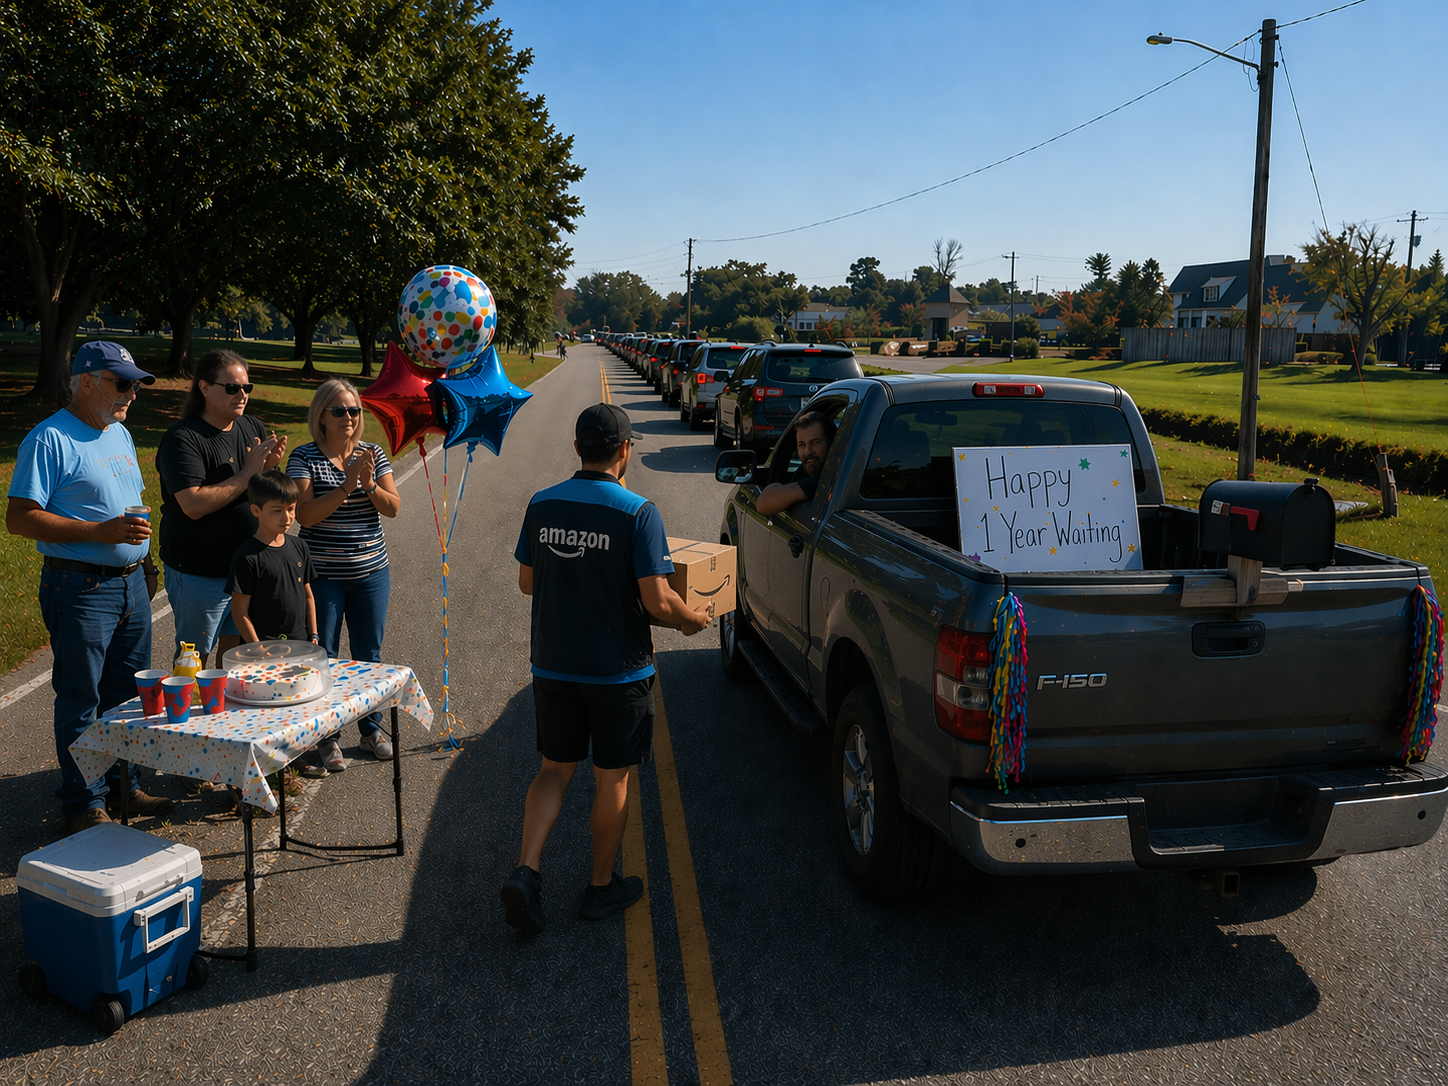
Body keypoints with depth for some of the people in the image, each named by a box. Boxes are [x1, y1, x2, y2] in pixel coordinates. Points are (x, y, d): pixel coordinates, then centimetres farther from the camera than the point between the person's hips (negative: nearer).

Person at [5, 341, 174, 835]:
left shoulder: (120, 435, 14)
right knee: (80, 700, 2)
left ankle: (123, 784, 29)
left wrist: (146, 562, 19)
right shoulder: (50, 439, -12)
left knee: (128, 695, 15)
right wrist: (100, 532, -23)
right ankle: (84, 804, 13)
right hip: (81, 588, -8)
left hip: (132, 585, 8)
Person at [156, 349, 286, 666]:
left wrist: (270, 467, -9)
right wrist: (248, 472, -21)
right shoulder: (183, 439, -13)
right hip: (199, 576, -6)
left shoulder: (254, 430, 8)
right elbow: (194, 505, -24)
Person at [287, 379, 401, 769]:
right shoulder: (304, 458, -7)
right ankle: (327, 736, 19)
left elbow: (393, 508, -2)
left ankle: (371, 727, 28)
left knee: (369, 654, 12)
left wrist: (370, 485, -20)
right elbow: (305, 515, -17)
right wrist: (346, 486, -26)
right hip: (322, 575, -3)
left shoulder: (373, 454, 3)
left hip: (371, 572, 3)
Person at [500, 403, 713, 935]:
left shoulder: (542, 504, -1)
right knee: (612, 778, 12)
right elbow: (656, 599, -19)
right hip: (618, 670, -4)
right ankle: (602, 886, 25)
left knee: (555, 770, 17)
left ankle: (526, 871, 3)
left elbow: (526, 582, 7)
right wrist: (691, 619, 1)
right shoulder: (637, 513, -16)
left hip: (553, 665, 4)